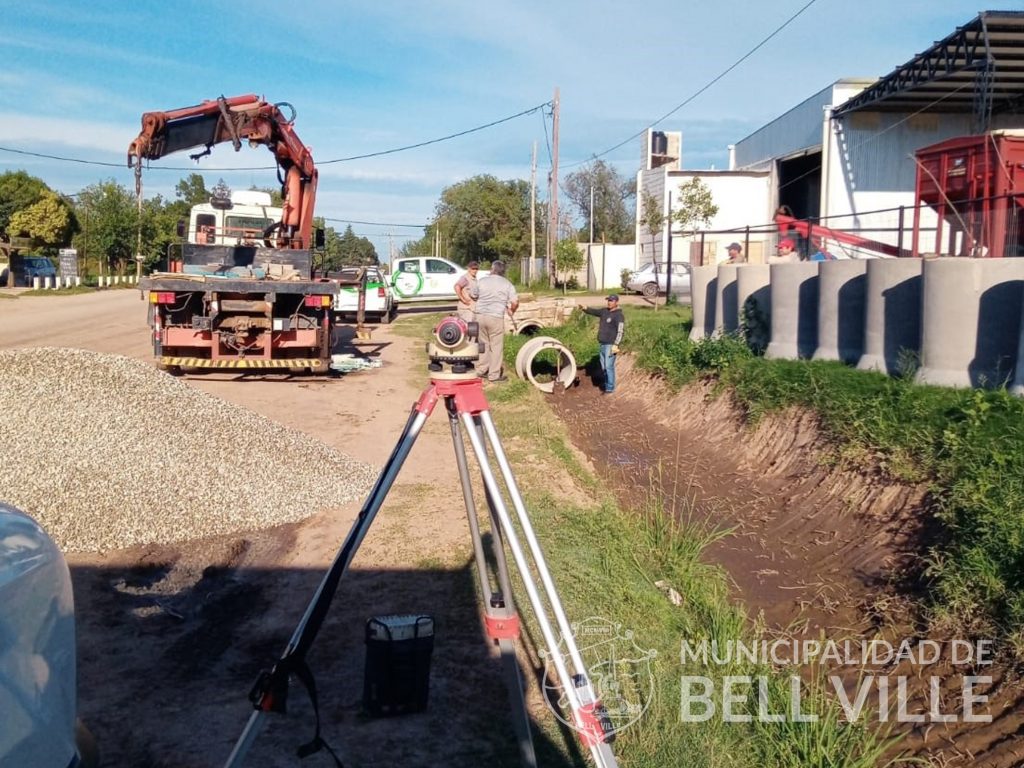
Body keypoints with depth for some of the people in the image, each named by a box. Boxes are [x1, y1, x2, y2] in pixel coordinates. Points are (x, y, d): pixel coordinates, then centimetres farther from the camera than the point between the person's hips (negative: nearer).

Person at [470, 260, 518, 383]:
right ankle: (494, 375, 5)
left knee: (484, 343, 17)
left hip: (481, 316, 4)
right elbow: (515, 302, -7)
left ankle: (481, 370, 21)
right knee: (496, 346, 3)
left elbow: (472, 295, 18)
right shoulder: (507, 284, 0)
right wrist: (512, 311, 14)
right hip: (496, 317, -4)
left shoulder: (482, 281, 7)